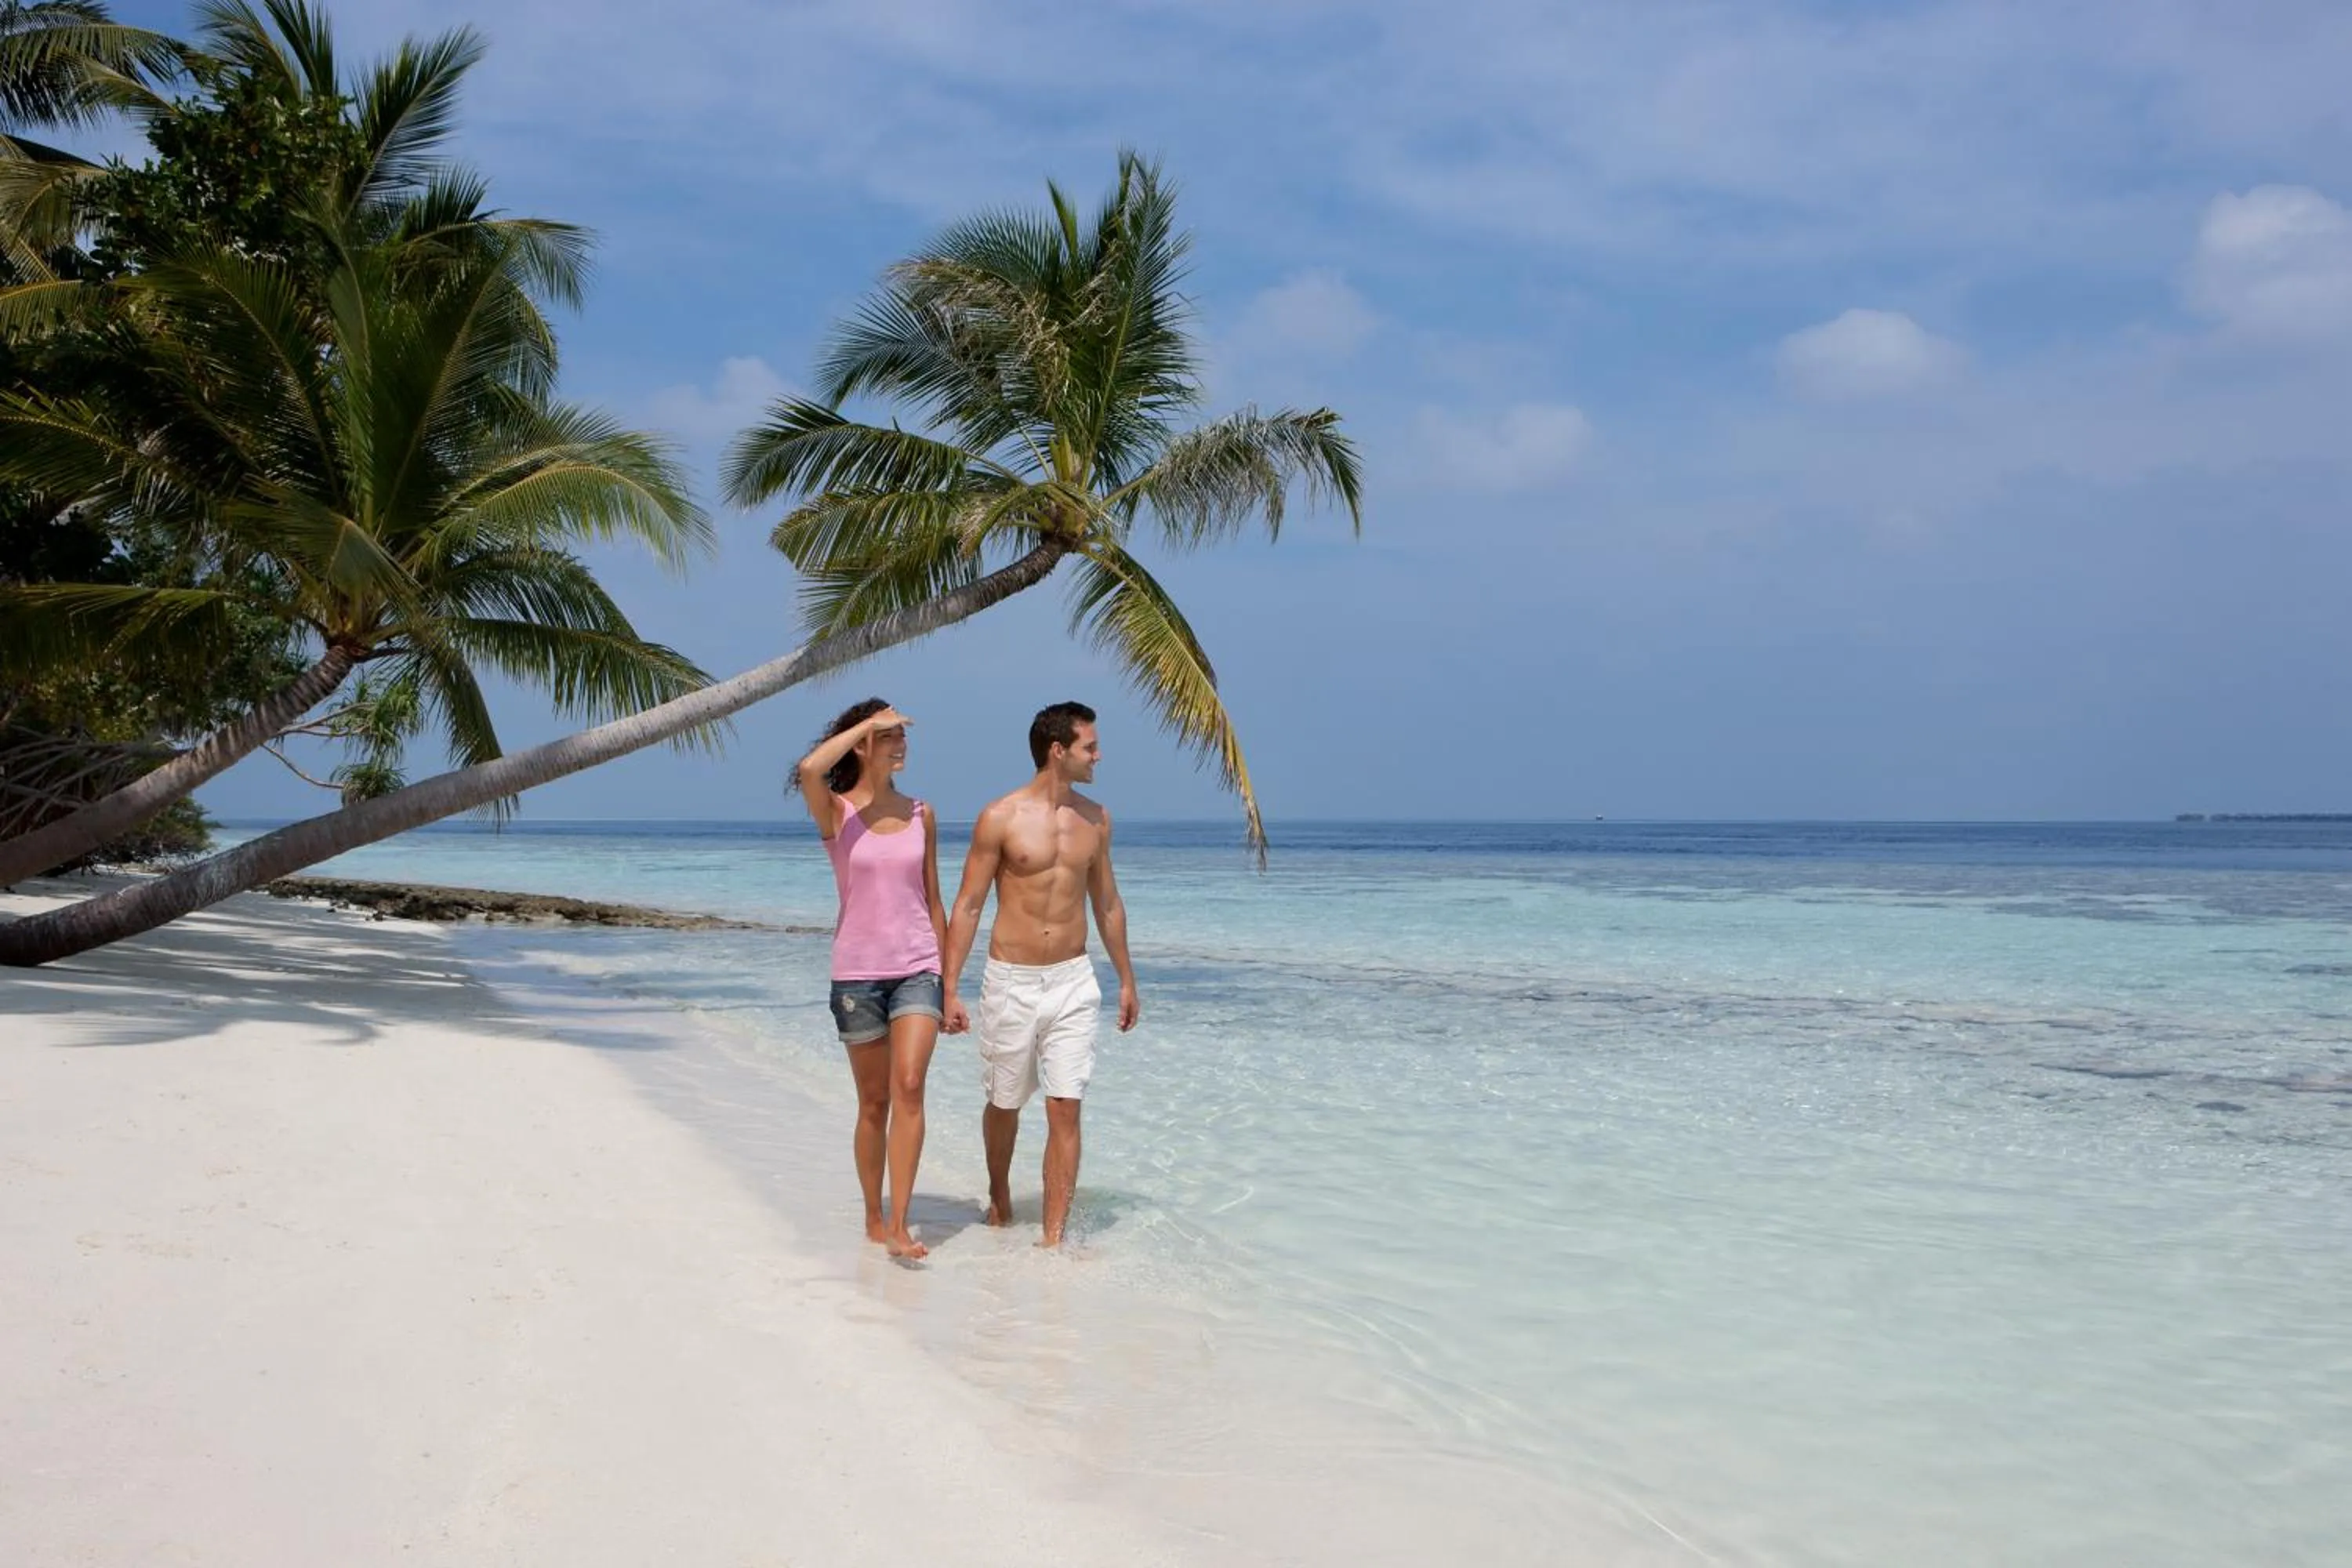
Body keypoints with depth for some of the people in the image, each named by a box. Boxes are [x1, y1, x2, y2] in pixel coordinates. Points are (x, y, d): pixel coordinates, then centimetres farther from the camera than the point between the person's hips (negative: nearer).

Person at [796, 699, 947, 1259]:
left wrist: (947, 980, 13)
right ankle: (874, 1219, 22)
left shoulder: (920, 814, 8)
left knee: (909, 1086, -16)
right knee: (874, 1103, 7)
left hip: (917, 970, 2)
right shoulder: (837, 812, -2)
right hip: (857, 973, -1)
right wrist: (867, 723, -15)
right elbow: (809, 769, -27)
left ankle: (899, 1225, -17)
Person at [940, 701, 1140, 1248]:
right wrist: (949, 988, -9)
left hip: (1073, 981, 3)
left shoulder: (1095, 819, 5)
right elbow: (966, 907, -5)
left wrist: (1126, 979, 18)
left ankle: (1053, 1238, -1)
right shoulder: (1000, 819, -8)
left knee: (1065, 1110, -4)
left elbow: (1107, 903, 16)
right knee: (1005, 1104, 13)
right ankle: (1000, 1200, 39)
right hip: (1011, 982, -2)